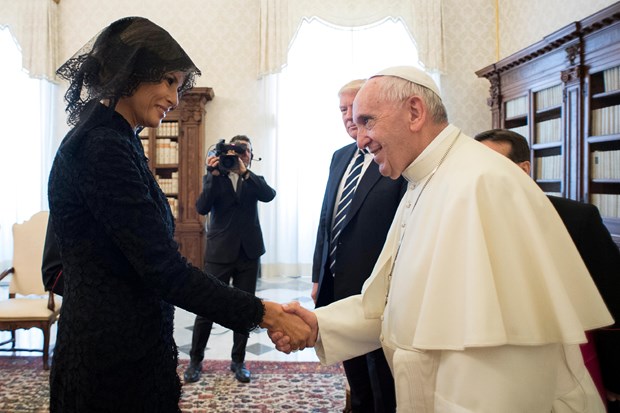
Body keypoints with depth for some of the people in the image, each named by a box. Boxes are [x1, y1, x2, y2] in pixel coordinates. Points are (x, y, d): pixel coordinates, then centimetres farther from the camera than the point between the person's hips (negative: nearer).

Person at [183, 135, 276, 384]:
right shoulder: (214, 179, 6)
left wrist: (244, 171, -19)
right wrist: (213, 174, -18)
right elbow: (202, 208, -10)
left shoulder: (254, 181, 11)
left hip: (248, 253, 2)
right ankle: (195, 360, 16)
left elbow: (269, 195, -12)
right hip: (220, 252, -2)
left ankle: (238, 361, 20)